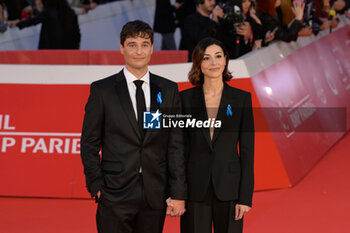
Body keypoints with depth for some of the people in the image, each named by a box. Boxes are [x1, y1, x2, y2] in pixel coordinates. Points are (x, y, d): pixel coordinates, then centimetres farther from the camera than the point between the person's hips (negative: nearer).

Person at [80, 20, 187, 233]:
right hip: (115, 196, -2)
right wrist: (97, 187, -5)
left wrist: (178, 193, 1)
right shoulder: (101, 90, 2)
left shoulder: (169, 90, 8)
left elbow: (176, 144, 6)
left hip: (155, 197, 2)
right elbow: (90, 144, 3)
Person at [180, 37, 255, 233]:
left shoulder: (242, 98, 2)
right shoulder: (185, 99, 3)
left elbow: (247, 150, 1)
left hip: (229, 189, 0)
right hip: (194, 190, 0)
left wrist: (246, 196, -5)